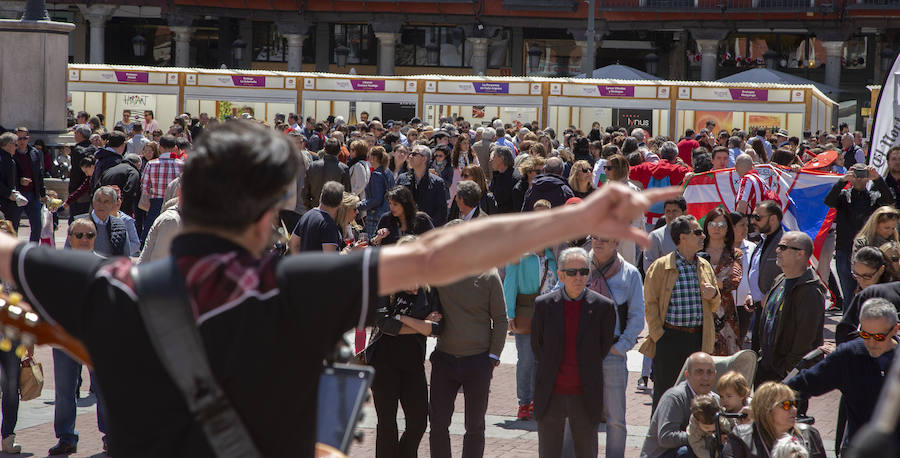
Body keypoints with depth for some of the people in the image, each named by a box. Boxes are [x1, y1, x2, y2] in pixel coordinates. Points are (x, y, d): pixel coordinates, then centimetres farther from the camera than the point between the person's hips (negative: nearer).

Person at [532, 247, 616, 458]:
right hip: (550, 393, 1)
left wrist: (587, 373, 10)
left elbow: (605, 347, 6)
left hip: (585, 395, -1)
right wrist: (550, 370, 10)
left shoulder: (603, 306, -4)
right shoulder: (544, 304, -1)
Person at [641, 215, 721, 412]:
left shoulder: (705, 266, 13)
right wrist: (658, 335, -10)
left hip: (699, 338, 5)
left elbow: (714, 307, 21)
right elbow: (650, 304, -4)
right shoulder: (660, 267, -4)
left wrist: (714, 296, -2)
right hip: (670, 337, -5)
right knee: (664, 394, 0)